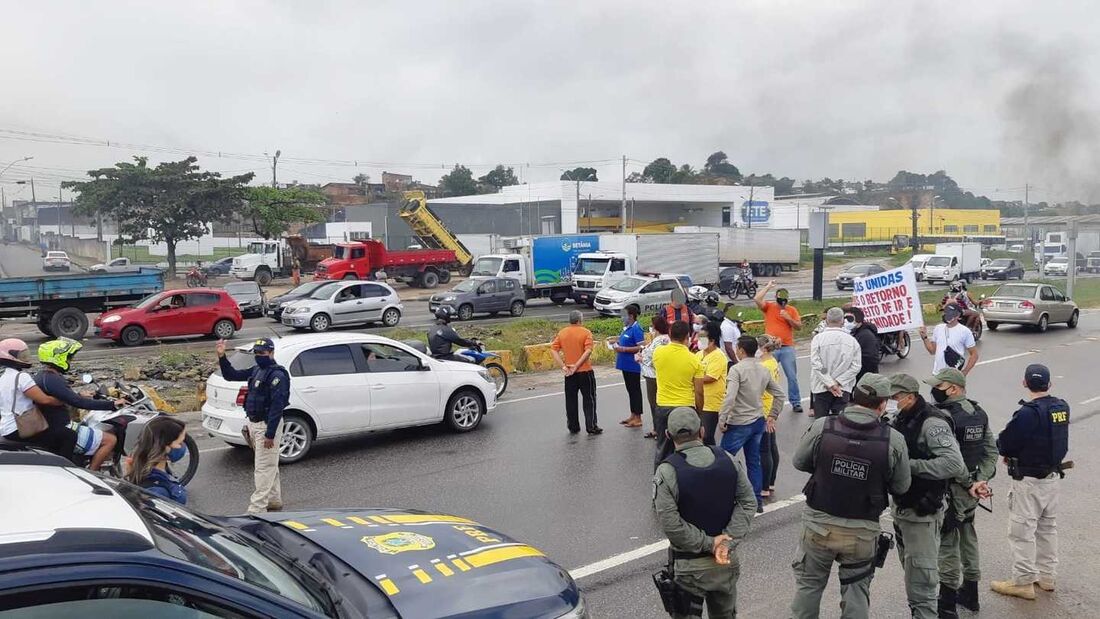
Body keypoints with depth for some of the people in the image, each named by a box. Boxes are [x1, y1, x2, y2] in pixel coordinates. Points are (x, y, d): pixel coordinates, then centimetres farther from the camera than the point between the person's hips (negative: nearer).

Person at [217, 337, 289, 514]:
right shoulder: (256, 370, 11)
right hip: (254, 423, 9)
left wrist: (270, 434, -24)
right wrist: (222, 357, 2)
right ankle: (275, 501, 30)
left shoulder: (277, 375, -18)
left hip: (267, 425, -9)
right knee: (269, 466, 18)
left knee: (264, 467, -7)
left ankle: (256, 509, -5)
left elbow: (277, 406, -22)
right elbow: (232, 375, 17)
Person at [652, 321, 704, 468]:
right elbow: (699, 392, -5)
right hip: (686, 408, -2)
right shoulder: (694, 360, -9)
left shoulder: (658, 352, -6)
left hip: (663, 407, 2)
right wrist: (698, 414, 9)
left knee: (662, 449, 13)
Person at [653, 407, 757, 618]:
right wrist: (728, 542, -13)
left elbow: (671, 525, -21)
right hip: (727, 561, 4)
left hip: (689, 567, -4)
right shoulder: (728, 460, -5)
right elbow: (747, 502, -5)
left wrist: (709, 543, -12)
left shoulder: (667, 472, -18)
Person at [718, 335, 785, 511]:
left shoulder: (737, 369, -15)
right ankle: (757, 501, 20)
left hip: (739, 424, -7)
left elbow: (730, 397, -25)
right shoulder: (764, 370, 7)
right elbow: (779, 395, 14)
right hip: (759, 422, 7)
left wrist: (722, 420, -17)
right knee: (754, 462, 15)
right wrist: (772, 416, 20)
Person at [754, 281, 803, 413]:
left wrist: (788, 318, -11)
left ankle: (796, 402, 10)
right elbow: (757, 299, -16)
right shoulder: (768, 306, 2)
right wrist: (768, 286, -9)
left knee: (792, 376, 3)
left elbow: (799, 326, 4)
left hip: (787, 348, 1)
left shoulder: (792, 310, 7)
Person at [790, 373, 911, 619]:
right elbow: (901, 487, -3)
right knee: (856, 590, 18)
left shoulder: (821, 427, -14)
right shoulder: (893, 440, -15)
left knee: (809, 584, 19)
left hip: (818, 523, 1)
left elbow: (799, 462, 0)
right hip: (863, 531, 0)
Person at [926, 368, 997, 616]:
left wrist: (968, 484, -13)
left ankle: (947, 603, 10)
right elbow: (991, 451, 5)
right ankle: (970, 593, 34)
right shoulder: (979, 412, 5)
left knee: (947, 543, 1)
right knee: (967, 536, 20)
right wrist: (981, 480, -3)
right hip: (971, 490, 8)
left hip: (950, 489, -8)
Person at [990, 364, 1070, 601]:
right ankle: (1047, 576, 32)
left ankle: (1023, 583, 11)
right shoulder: (1062, 408, -2)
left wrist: (1011, 454, 4)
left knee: (1022, 531, 3)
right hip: (1053, 476, 8)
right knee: (1048, 527, 20)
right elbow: (1059, 441, 8)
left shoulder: (1027, 413, -25)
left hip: (1028, 481, -8)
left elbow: (1003, 445, -20)